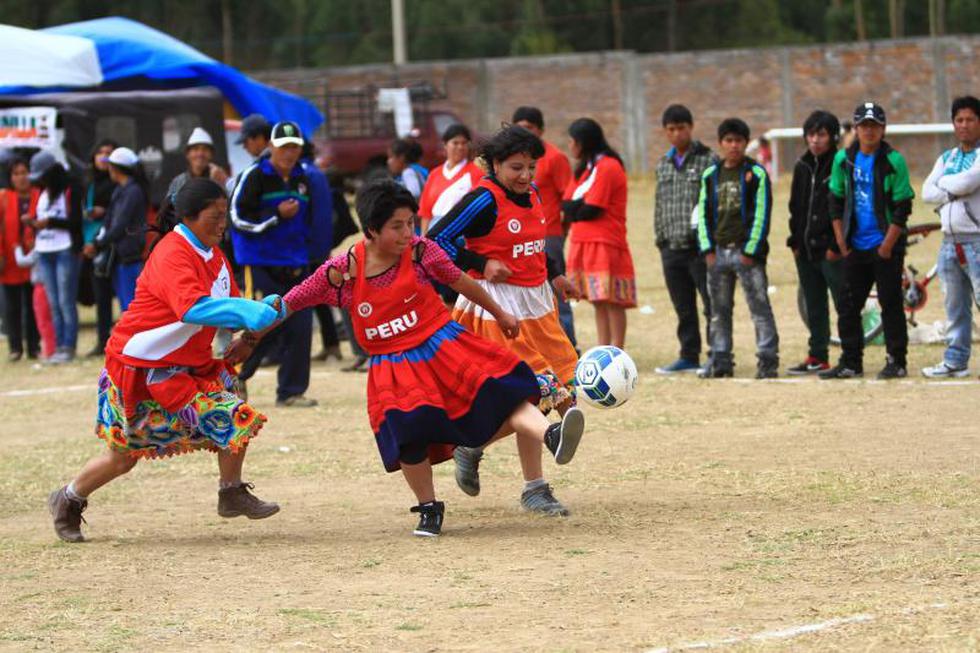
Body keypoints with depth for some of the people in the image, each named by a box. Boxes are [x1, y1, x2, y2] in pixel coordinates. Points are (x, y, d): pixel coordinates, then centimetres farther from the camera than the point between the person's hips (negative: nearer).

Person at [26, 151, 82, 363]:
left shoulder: (70, 191, -5)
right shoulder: (43, 194, 18)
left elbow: (75, 222, -11)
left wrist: (49, 222, -18)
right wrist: (32, 222, 0)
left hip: (65, 252, -7)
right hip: (44, 252, 7)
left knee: (66, 302, -7)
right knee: (53, 303, 6)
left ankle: (69, 346, -5)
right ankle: (59, 346, 8)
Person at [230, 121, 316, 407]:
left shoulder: (302, 179, 14)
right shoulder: (255, 176, -6)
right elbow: (237, 218, -12)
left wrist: (306, 256, 20)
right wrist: (278, 216, -18)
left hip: (295, 266, 6)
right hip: (261, 264, -6)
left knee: (300, 328, -2)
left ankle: (291, 391, 6)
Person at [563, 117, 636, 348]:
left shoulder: (607, 167, -9)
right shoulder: (587, 168, 19)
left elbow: (592, 210, -15)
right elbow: (567, 205, 10)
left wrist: (574, 211, 2)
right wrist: (581, 207, -8)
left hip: (605, 244, -9)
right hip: (585, 242, 9)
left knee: (611, 301, -7)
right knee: (598, 302, 11)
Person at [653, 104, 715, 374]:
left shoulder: (708, 160, -4)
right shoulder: (663, 165, 16)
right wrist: (660, 237, 12)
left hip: (700, 247, -6)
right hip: (672, 248, 6)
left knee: (712, 305, -4)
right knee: (683, 308, 11)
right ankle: (689, 356, 18)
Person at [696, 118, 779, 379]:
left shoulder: (756, 174, -2)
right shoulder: (710, 175, 11)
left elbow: (761, 214, -6)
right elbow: (704, 213, 13)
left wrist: (751, 251, -11)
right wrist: (708, 249, 3)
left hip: (747, 252, -5)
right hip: (718, 251, 5)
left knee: (760, 307, -7)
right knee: (719, 310, 9)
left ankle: (767, 360, -6)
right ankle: (720, 360, 15)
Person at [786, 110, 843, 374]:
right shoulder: (802, 167, 14)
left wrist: (836, 246, -15)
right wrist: (795, 241, 11)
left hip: (831, 251, -7)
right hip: (806, 250, 7)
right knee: (814, 307, 12)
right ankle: (817, 357, 19)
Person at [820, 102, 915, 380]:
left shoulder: (894, 161, -8)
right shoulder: (844, 160, 6)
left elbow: (902, 209, -8)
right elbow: (836, 203, 11)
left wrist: (887, 247, -12)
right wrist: (842, 243, 4)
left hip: (886, 246, -5)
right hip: (854, 249, 5)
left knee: (891, 304, -1)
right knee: (848, 305, 7)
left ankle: (897, 362, 5)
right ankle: (850, 362, 15)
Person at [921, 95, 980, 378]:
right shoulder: (946, 159, 17)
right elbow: (927, 192, 6)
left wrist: (945, 184, -1)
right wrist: (954, 192, -10)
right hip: (950, 241, 7)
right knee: (955, 306, 11)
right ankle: (955, 361, 16)